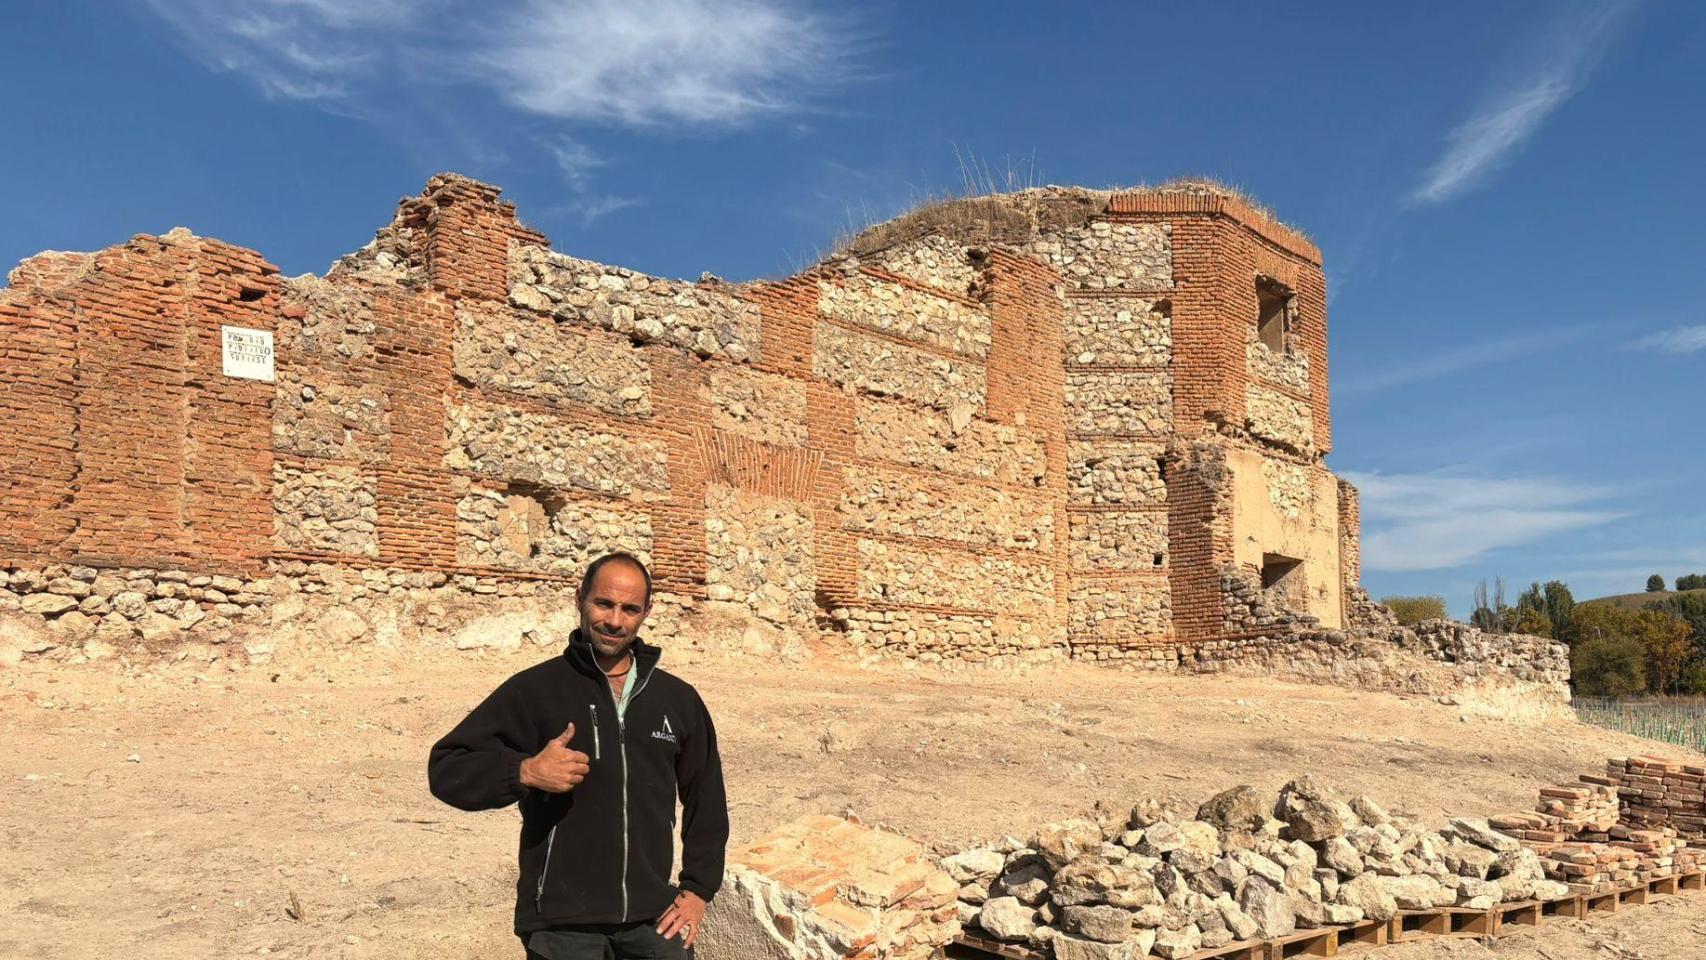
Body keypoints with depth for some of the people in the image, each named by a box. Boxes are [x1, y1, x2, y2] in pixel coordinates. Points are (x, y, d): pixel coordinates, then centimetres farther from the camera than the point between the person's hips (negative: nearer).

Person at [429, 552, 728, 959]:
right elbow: (447, 768, -4)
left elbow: (707, 799, 18)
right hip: (562, 924, -3)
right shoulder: (535, 690, -2)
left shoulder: (679, 699, 9)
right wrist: (525, 772, -20)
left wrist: (698, 888, 10)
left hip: (656, 920, 3)